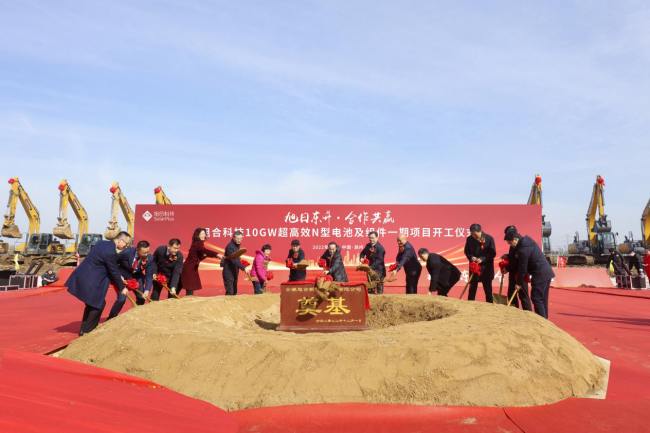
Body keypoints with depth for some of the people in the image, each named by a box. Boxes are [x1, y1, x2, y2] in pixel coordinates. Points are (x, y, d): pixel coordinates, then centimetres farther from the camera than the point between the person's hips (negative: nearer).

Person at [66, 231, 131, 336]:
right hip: (89, 281, -10)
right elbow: (114, 272, -14)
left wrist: (119, 276, 19)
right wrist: (122, 288, -2)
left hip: (83, 276, 10)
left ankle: (84, 330, 30)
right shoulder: (111, 252, -23)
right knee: (99, 304, 4)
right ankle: (86, 331, 13)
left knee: (92, 304, 20)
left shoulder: (103, 243, 7)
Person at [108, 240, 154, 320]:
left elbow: (149, 276, -19)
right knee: (121, 299, -14)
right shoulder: (126, 252, -31)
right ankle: (110, 320, 8)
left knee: (141, 297, 1)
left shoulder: (150, 258, -24)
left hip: (137, 276, 3)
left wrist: (147, 290, -31)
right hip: (122, 276, -3)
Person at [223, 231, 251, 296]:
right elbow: (234, 260, -31)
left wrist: (240, 260, 0)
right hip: (229, 273, -9)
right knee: (229, 293, -9)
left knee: (234, 292, 12)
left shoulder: (237, 245, 9)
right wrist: (244, 268, -39)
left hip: (234, 273, 9)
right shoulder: (230, 247, -20)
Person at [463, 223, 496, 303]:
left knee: (488, 289, 11)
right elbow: (467, 251, 4)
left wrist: (482, 259, -25)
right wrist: (471, 257, -17)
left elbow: (493, 253, -11)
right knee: (472, 288, 11)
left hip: (486, 268, -2)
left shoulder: (489, 238, -14)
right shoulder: (469, 239, -7)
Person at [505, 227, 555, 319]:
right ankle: (544, 319, 20)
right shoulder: (527, 239, 7)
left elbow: (522, 269, -14)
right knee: (543, 299, 14)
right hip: (547, 272, 10)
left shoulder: (522, 250, -21)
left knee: (536, 298, -4)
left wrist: (519, 283, -3)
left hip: (540, 275, -10)